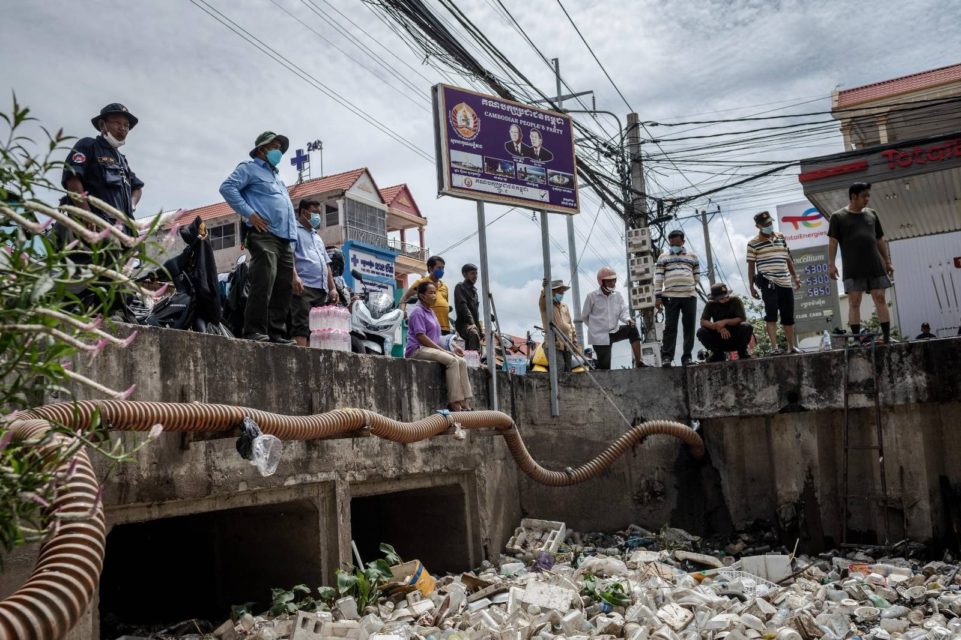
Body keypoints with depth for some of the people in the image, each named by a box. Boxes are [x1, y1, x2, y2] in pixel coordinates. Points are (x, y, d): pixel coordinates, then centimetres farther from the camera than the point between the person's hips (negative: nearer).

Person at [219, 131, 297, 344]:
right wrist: (250, 214, -14)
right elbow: (227, 187, -8)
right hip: (264, 235, -8)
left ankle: (276, 333, 4)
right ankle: (255, 331, -19)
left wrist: (293, 235, 19)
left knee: (284, 288, 2)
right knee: (263, 284, -18)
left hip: (285, 239, 8)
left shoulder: (277, 178, 34)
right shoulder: (250, 168, 8)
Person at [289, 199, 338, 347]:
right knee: (301, 326, -18)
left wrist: (332, 288, 19)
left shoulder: (318, 238, 33)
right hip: (303, 287, -8)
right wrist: (294, 276, -23)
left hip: (321, 289, 8)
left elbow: (326, 264, 30)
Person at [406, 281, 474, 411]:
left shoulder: (431, 312, 22)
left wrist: (450, 349, 10)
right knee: (452, 361, -29)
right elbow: (421, 337, -16)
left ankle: (465, 403, -18)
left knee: (462, 361, -11)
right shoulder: (418, 312, -6)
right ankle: (454, 403, -30)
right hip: (418, 349, -9)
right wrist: (443, 350, -17)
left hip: (433, 348, 9)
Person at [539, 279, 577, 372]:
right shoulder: (546, 305, -1)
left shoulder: (564, 306, 20)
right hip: (554, 345, -7)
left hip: (567, 345, 7)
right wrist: (544, 290, -46)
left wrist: (574, 338, 19)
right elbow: (542, 301, -26)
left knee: (567, 370, 9)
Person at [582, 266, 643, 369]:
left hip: (614, 331, 4)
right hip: (599, 336, -4)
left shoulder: (617, 295, 3)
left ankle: (638, 363, -16)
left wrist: (628, 319, -24)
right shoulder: (592, 297, -9)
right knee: (604, 366, -6)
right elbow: (584, 316, 1)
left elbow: (623, 312, -3)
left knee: (632, 329, -20)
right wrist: (595, 326, 8)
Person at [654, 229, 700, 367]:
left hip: (690, 296, 2)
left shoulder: (692, 256, 15)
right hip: (670, 296, -2)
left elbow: (697, 275, 20)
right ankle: (666, 357, -5)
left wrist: (688, 285, 10)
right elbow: (658, 278, 3)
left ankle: (687, 356, 6)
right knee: (670, 327, -6)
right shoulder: (663, 257, 9)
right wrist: (657, 296, -5)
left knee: (689, 327, 1)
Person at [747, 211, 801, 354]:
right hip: (768, 283, -5)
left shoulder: (781, 237, 15)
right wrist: (751, 287, -4)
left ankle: (791, 347, 20)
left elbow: (788, 259, 20)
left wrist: (795, 276, 16)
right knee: (771, 313, -15)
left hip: (785, 282, 5)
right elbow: (751, 266, 0)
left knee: (788, 316, 9)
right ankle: (774, 347, -16)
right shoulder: (753, 243, 0)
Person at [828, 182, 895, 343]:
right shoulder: (838, 217, 2)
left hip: (875, 265, 4)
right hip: (853, 268, -4)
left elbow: (880, 240, 18)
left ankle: (887, 337, 2)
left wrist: (888, 261, 15)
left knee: (880, 299, 0)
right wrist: (831, 264, -11)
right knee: (854, 302, -4)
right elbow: (832, 241, -3)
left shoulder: (872, 214, 15)